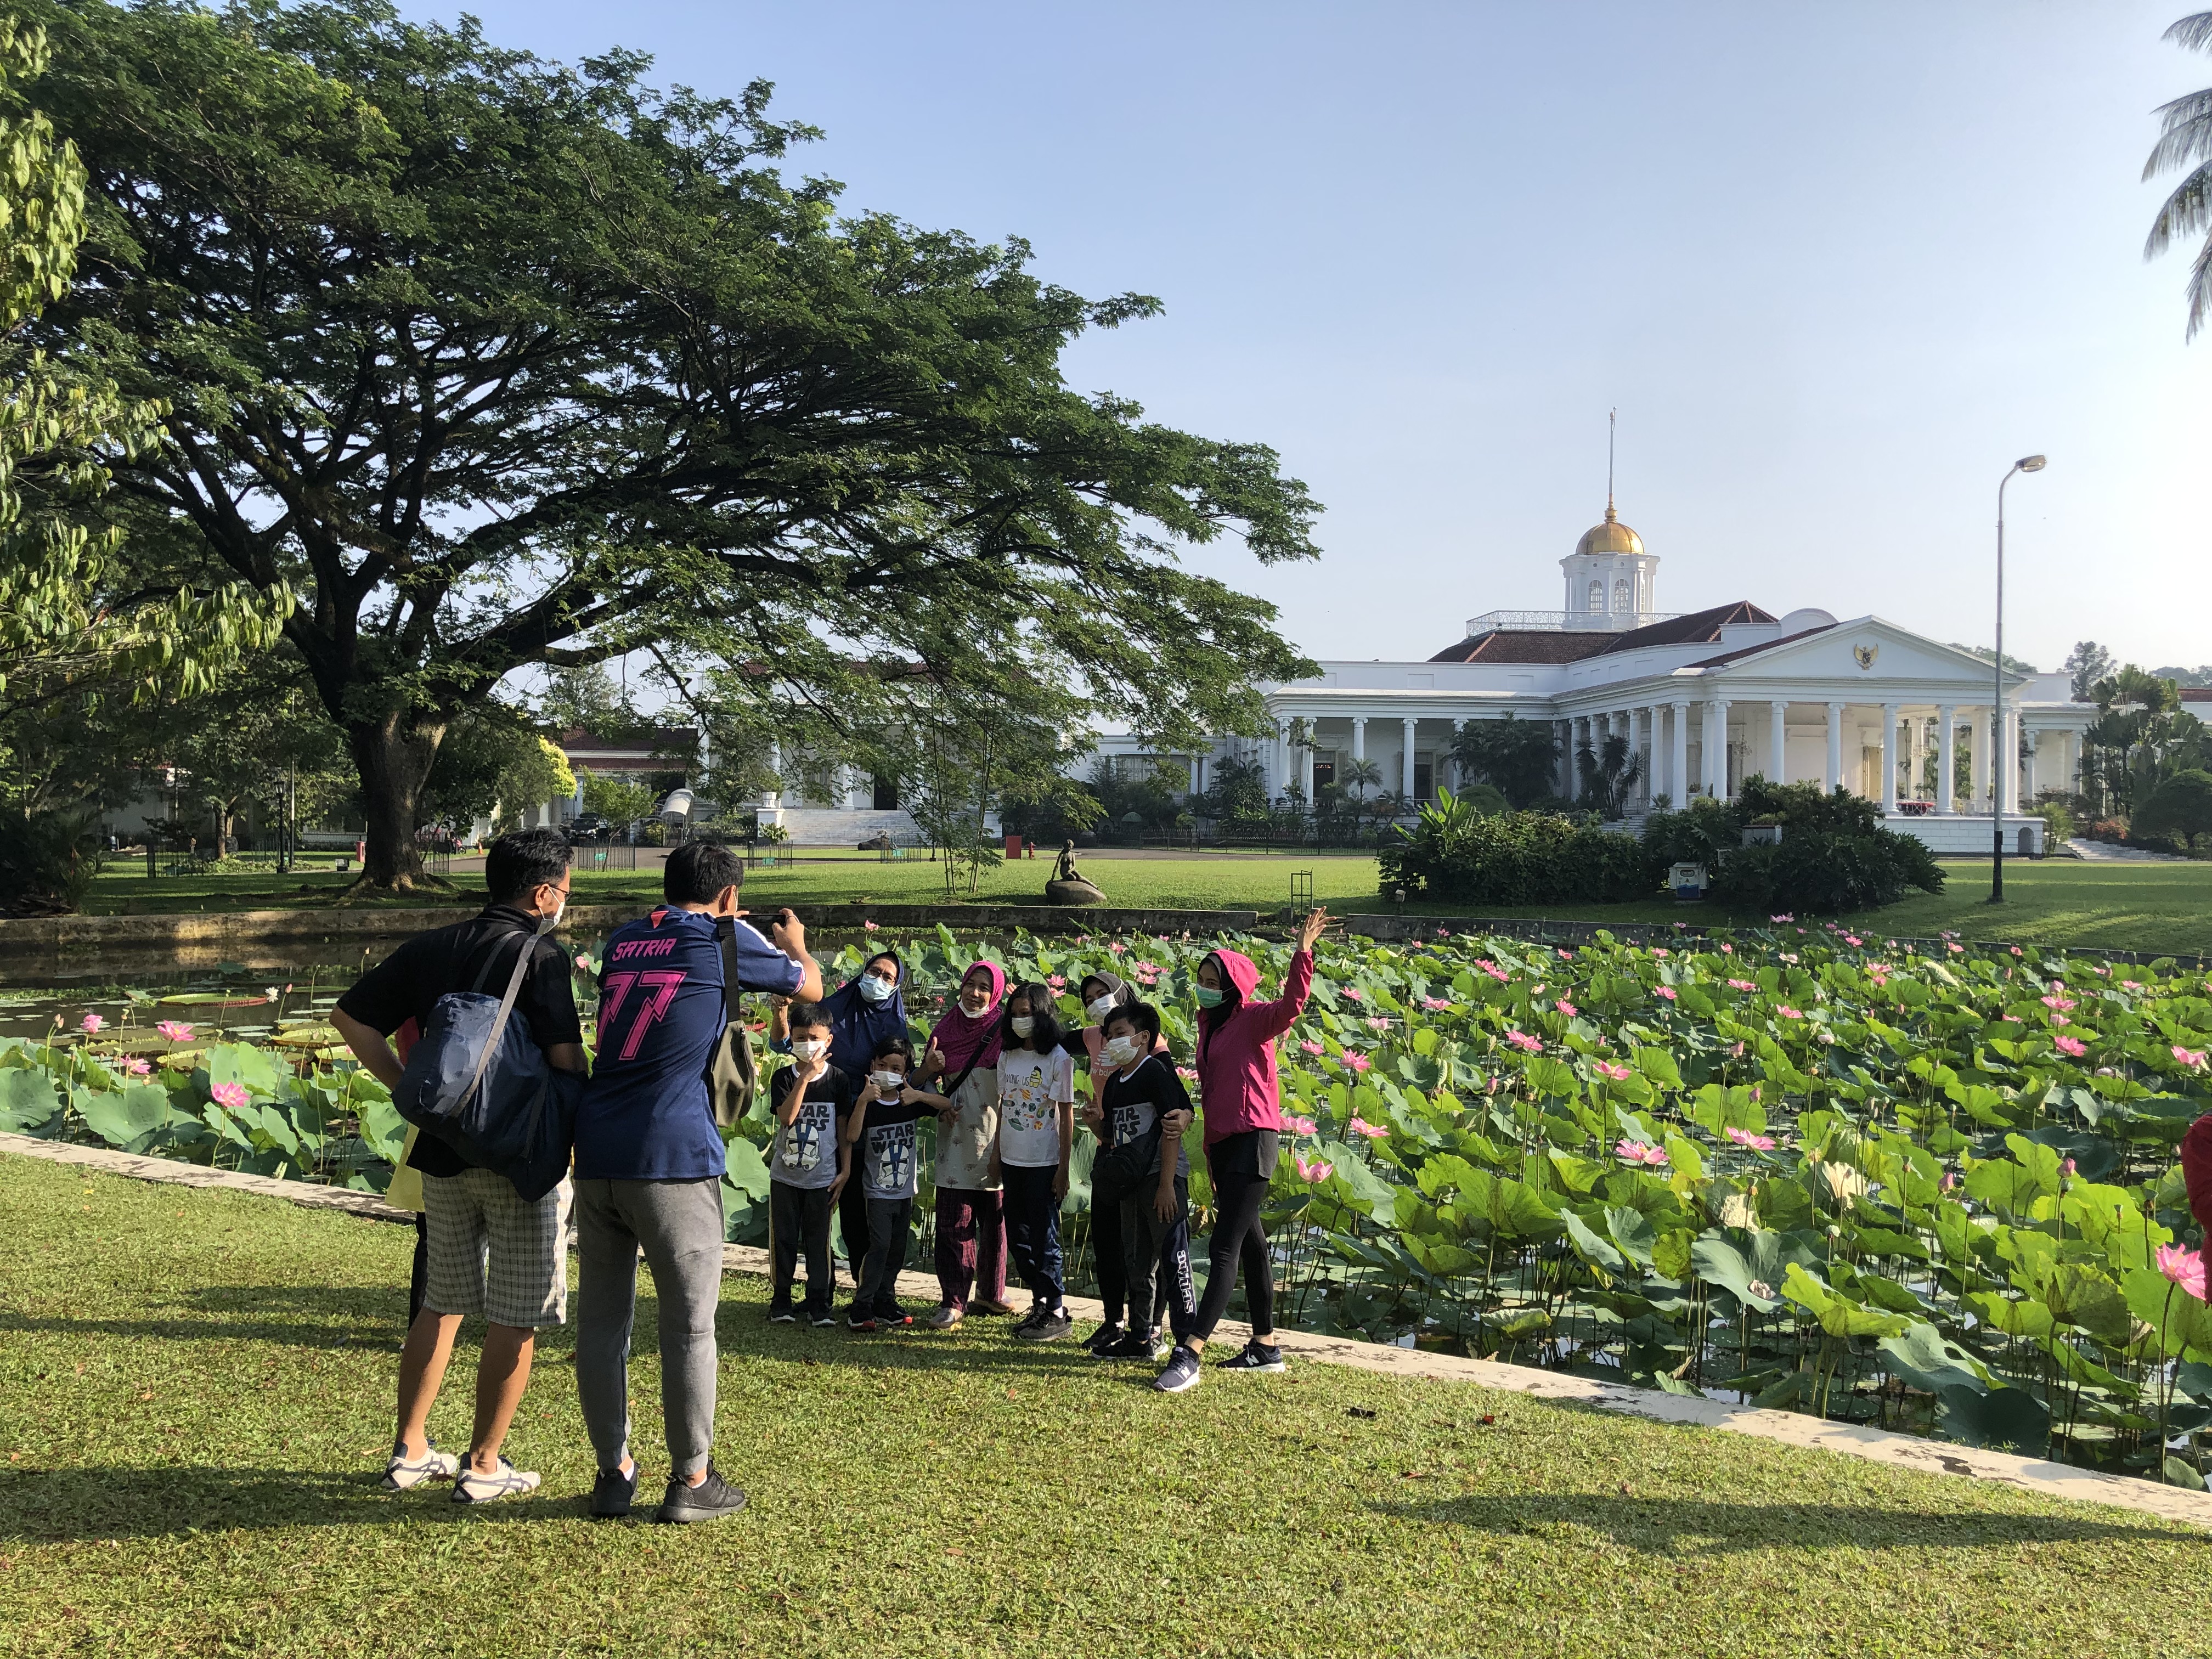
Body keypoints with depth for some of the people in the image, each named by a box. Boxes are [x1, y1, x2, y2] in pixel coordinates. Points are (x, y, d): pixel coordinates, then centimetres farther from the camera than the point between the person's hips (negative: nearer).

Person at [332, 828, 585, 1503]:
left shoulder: (430, 949, 8)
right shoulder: (542, 956, -12)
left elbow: (350, 1016, 10)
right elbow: (566, 1061, -21)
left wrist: (410, 1088, 10)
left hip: (443, 1153, 6)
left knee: (442, 1302, 20)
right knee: (516, 1316, 5)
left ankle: (410, 1450, 26)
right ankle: (484, 1466, 11)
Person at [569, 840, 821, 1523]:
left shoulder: (622, 941, 16)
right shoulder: (728, 939, 1)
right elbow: (811, 988, 15)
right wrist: (794, 944, 38)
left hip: (597, 1151, 6)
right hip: (673, 1157, -6)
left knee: (601, 1319, 11)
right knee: (689, 1323, 4)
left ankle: (614, 1474, 19)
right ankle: (690, 1481, 11)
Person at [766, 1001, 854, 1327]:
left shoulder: (839, 1079, -3)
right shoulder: (784, 1078, -3)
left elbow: (844, 1128, 1)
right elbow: (787, 1117, -20)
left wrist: (845, 1171, -2)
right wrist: (805, 1076, -23)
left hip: (823, 1177, -1)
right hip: (785, 1175, 1)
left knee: (818, 1241, 4)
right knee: (784, 1239, 8)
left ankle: (818, 1303, 12)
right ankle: (781, 1302, 19)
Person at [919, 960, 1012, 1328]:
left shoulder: (1004, 1029, -2)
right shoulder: (946, 1026, 6)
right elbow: (926, 1082, 15)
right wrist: (929, 1068, -7)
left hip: (996, 1139, -1)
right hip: (956, 1140, 2)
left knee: (994, 1220, 7)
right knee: (954, 1221, -3)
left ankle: (990, 1293, 22)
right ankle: (953, 1302, 3)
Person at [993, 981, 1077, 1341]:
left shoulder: (1058, 1058, -9)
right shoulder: (1007, 1056, 8)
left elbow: (1067, 1116, -9)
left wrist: (1063, 1168, -11)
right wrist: (996, 1155, 12)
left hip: (1044, 1163, -6)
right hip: (1012, 1161, 6)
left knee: (1044, 1238, -2)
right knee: (1018, 1237, 11)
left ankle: (1056, 1312, 8)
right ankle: (1041, 1302, 23)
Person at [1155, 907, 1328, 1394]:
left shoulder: (1253, 1019, -8)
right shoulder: (1211, 1024, 15)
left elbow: (1291, 1006, -29)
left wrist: (1302, 953, -40)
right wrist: (1209, 1149, 16)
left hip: (1253, 1139, -9)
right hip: (1222, 1143, 9)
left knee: (1224, 1248, -12)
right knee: (1250, 1245, 14)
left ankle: (1188, 1355, -17)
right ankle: (1265, 1347, 22)